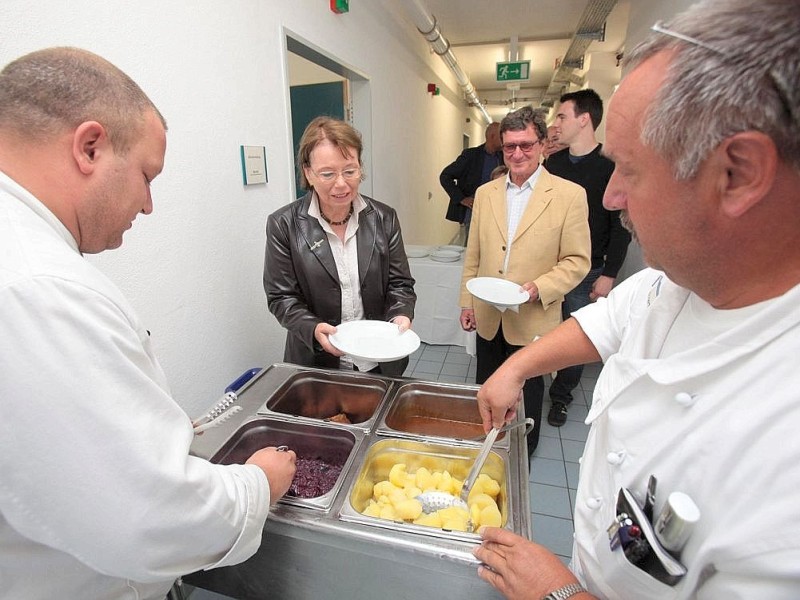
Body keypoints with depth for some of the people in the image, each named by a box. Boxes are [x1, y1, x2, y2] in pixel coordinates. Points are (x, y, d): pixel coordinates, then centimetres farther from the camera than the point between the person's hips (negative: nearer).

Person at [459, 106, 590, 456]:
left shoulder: (569, 195, -8)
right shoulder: (485, 193, 5)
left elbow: (577, 261, -7)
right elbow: (473, 255, 8)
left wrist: (539, 287, -22)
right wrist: (467, 302, 8)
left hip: (533, 320, -3)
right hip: (488, 317, 4)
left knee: (524, 400, 15)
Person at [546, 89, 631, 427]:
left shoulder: (612, 166, -6)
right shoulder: (552, 163, 8)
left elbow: (621, 225, -7)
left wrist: (609, 275, -11)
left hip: (586, 273, -3)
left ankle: (560, 397, 24)